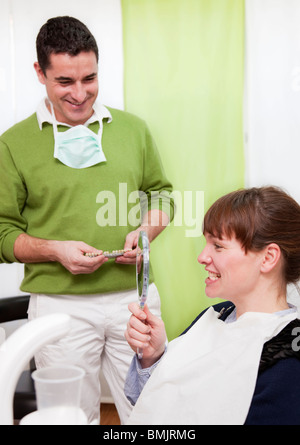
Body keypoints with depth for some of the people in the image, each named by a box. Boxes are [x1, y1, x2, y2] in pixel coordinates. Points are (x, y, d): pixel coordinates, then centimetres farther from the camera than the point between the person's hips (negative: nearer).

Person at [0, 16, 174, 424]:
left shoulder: (133, 128, 8)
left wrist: (145, 231, -5)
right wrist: (55, 249, -16)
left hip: (135, 296, 2)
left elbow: (161, 196, 16)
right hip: (59, 303, -2)